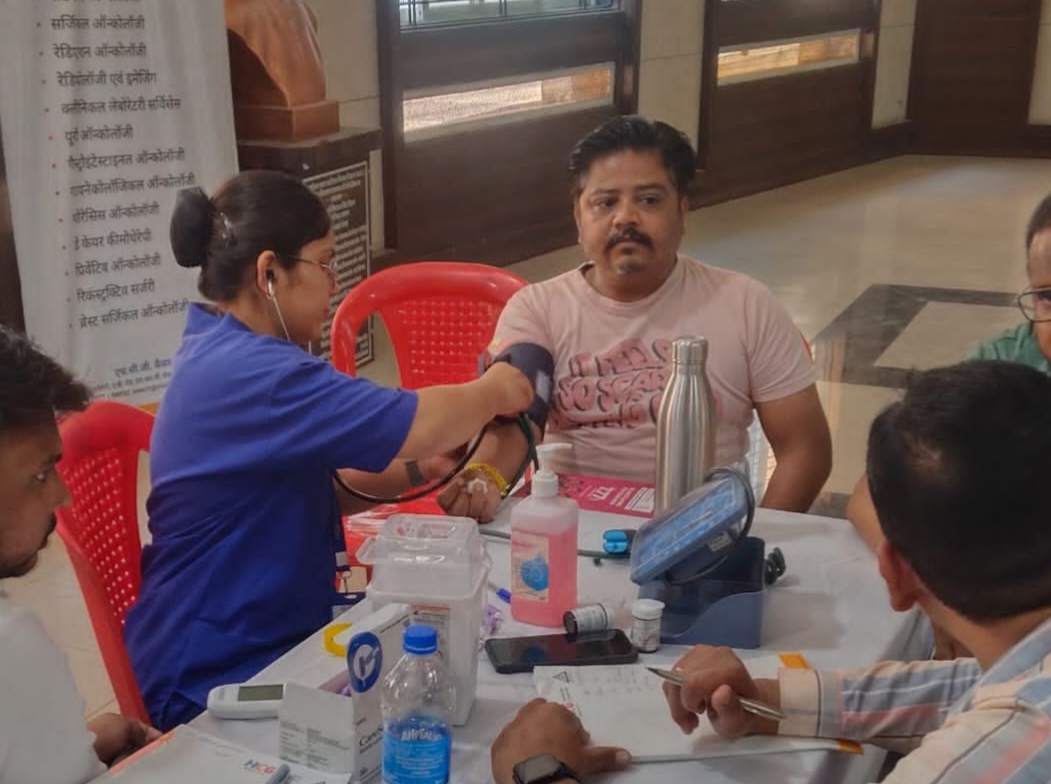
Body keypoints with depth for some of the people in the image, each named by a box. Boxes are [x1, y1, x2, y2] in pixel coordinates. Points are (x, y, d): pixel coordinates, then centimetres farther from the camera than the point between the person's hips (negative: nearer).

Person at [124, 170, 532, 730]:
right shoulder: (244, 372, -25)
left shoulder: (228, 355, 8)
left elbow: (320, 487, 14)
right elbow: (414, 425, -28)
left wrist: (421, 471, 0)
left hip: (273, 639, 9)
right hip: (216, 682, -9)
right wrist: (493, 392, -8)